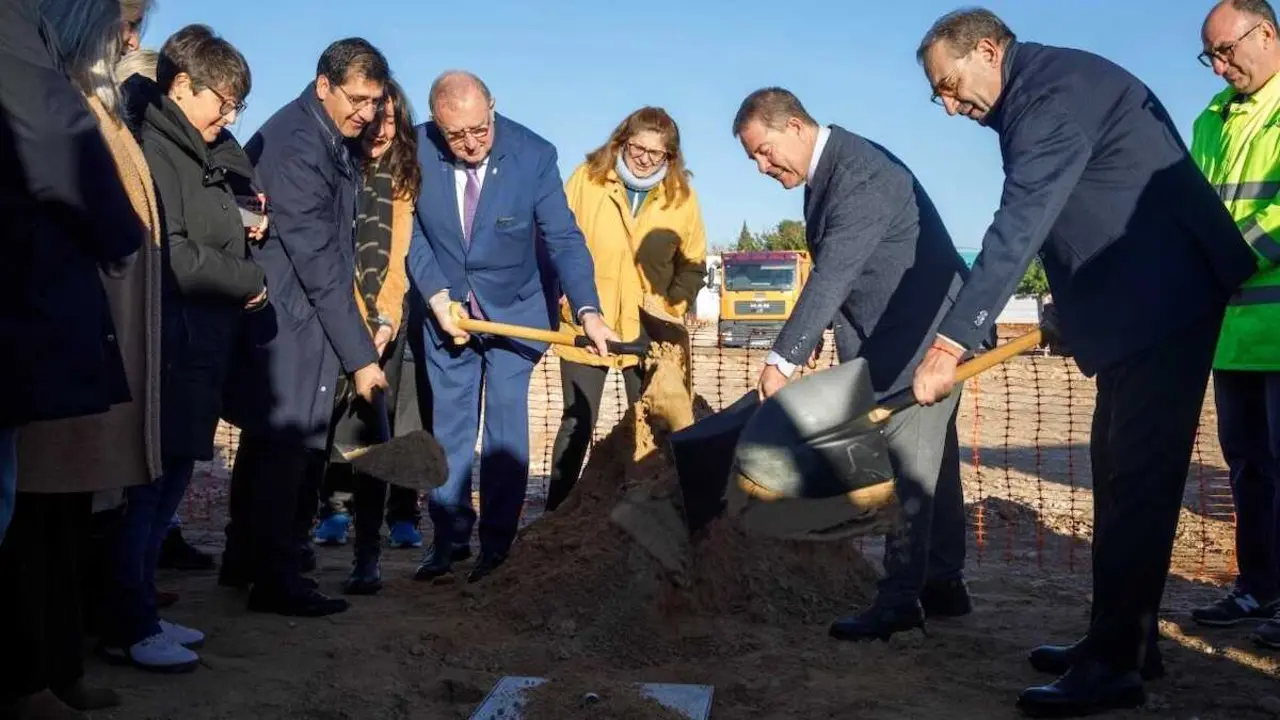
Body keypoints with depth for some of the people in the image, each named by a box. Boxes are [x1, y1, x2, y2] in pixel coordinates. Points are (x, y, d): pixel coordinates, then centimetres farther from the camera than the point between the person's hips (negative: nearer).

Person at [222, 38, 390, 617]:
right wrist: (359, 355, -20)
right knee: (287, 445, -4)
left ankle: (244, 562, 28)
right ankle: (275, 579, 6)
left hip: (303, 315, 10)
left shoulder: (331, 143, 11)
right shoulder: (295, 146, -19)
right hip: (288, 318, -10)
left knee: (267, 441, 16)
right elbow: (316, 262, -22)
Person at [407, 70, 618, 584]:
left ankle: (497, 544, 9)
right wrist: (436, 296, -14)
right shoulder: (416, 150, -14)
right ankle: (450, 536, 19)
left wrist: (587, 310, -33)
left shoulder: (534, 155, -19)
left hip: (515, 309, -2)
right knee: (448, 422, 6)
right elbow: (412, 230, -4)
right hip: (446, 307, 2)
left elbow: (564, 238, -20)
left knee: (506, 426, -1)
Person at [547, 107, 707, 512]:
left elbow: (693, 266, 9)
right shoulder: (587, 179, -5)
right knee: (577, 425, 6)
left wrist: (671, 310, -3)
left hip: (648, 335, 2)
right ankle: (556, 514, 18)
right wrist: (565, 301, -9)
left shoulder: (681, 196, 0)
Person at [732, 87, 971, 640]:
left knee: (908, 464, -8)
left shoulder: (860, 174, -23)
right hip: (896, 336, 10)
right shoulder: (826, 170, 9)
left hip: (926, 332, -10)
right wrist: (800, 346, 5)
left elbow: (832, 276, -29)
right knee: (928, 462, 14)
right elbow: (831, 275, 11)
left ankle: (901, 599, -1)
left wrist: (783, 360, -29)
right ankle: (943, 585, 23)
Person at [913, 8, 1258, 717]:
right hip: (1137, 298, 11)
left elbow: (1018, 227, -25)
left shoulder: (1055, 88, -18)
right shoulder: (1037, 95, 14)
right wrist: (1069, 305, 15)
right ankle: (1122, 639, 22)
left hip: (1165, 295, -10)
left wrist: (951, 342, -27)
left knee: (1137, 476, -8)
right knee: (1118, 467, 13)